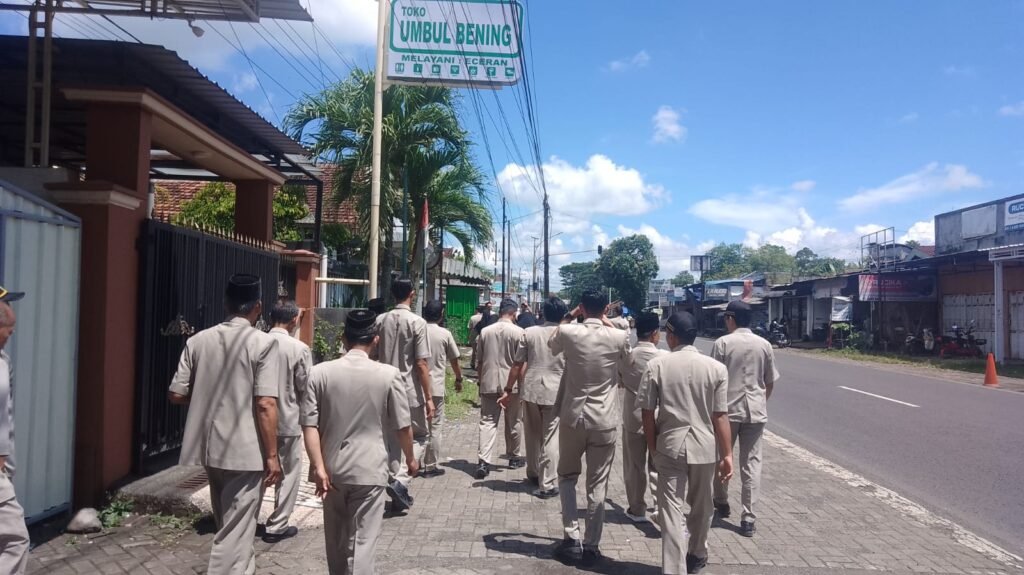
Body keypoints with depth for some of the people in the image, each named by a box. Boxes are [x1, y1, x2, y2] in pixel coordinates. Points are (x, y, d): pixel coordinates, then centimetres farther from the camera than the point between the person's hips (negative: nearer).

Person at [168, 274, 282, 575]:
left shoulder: (198, 340, 1)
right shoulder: (263, 343, -13)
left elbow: (176, 394, 2)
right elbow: (265, 405, -19)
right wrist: (272, 456, -12)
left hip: (211, 448, 6)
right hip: (246, 452, -6)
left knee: (230, 528, 24)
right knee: (234, 536, 3)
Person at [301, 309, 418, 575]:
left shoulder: (320, 372, -5)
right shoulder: (389, 375, -9)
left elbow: (309, 424, -8)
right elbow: (402, 426, -3)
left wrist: (318, 467, -5)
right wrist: (410, 458, 13)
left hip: (332, 469, 3)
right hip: (369, 470, -3)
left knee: (336, 538, 22)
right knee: (361, 542, 4)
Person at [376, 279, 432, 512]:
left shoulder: (382, 321, 4)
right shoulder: (417, 322, -12)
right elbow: (421, 364, -14)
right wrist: (429, 398, -10)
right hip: (410, 391, -5)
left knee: (393, 439, 13)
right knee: (419, 436, 11)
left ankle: (399, 492, 20)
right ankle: (400, 480, -8)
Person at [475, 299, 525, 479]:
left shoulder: (485, 331, 3)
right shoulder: (518, 332, -6)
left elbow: (480, 361, 8)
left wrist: (481, 382, 18)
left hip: (489, 383, 2)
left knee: (487, 422, 1)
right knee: (512, 423, 13)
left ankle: (483, 461, -11)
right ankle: (514, 458, 27)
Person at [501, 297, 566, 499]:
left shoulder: (529, 332, 0)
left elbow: (517, 364, 0)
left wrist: (508, 389, 8)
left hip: (531, 389, 2)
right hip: (555, 392, -2)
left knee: (532, 435, 18)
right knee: (550, 438, 2)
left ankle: (533, 473, 34)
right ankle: (548, 484, 2)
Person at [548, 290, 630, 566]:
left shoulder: (569, 332, -9)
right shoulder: (619, 337, -7)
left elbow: (551, 344, 15)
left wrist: (569, 317, 18)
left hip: (572, 417, 0)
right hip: (605, 421, 0)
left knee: (567, 477, 19)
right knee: (597, 485, 9)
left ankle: (572, 539, 13)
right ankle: (591, 546, 16)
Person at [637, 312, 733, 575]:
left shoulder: (656, 365, -8)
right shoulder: (716, 368, -6)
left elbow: (648, 413, -5)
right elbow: (720, 416, -6)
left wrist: (653, 447, 8)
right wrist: (727, 454, 1)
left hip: (670, 445, -2)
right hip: (704, 446, 2)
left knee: (671, 510, 3)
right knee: (701, 506, 21)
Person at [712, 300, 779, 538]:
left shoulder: (723, 343, -8)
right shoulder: (764, 345, 1)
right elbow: (770, 382, 9)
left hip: (727, 409, -2)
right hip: (755, 411, 2)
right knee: (751, 464, 4)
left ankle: (721, 503, 34)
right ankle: (748, 519, 3)